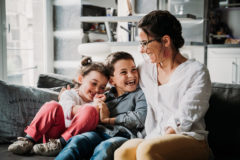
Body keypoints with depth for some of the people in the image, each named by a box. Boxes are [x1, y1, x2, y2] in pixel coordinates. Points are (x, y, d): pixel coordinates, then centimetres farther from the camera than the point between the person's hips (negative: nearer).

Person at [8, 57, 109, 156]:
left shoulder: (98, 101, 16)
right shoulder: (68, 94, 7)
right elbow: (71, 110, -15)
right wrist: (93, 106, -23)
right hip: (55, 134, 0)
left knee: (90, 111, -25)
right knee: (52, 106, -24)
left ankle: (60, 143, -27)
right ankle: (29, 140, -24)